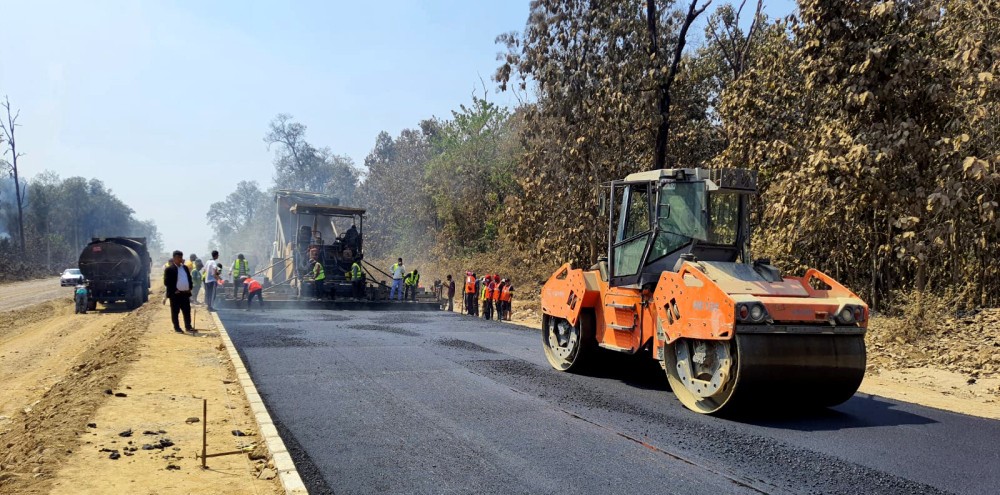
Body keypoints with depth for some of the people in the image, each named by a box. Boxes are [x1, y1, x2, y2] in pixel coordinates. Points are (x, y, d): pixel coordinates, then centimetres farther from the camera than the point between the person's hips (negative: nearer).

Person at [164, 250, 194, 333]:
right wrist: (174, 290, -14)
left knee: (187, 311, 9)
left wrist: (190, 288, 5)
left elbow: (189, 278, 19)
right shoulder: (169, 269, -6)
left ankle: (188, 327, 17)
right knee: (175, 312, 3)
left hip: (185, 293, 6)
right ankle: (177, 328, 10)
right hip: (175, 294, -6)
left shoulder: (185, 267, 13)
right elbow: (166, 282, -9)